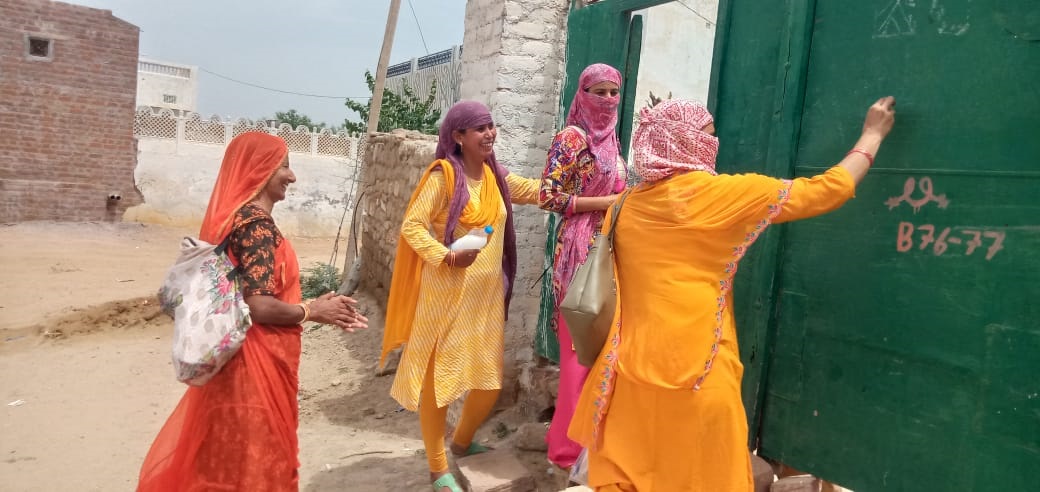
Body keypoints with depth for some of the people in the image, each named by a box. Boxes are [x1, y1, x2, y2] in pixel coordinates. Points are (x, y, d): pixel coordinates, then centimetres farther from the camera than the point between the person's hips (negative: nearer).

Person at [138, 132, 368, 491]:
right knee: (254, 463, 6)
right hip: (255, 365, -9)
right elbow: (260, 306, -27)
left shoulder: (234, 216, 10)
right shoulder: (257, 222, -20)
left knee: (229, 459, 21)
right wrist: (313, 311, -10)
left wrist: (322, 308, 7)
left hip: (239, 358, 9)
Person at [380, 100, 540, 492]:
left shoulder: (496, 177, 10)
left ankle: (462, 442, 39)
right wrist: (446, 256, -27)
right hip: (446, 293, -6)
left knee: (490, 380, 12)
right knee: (438, 378, 3)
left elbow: (542, 192, 15)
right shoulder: (443, 175, -10)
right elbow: (412, 226, -14)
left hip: (487, 293, 7)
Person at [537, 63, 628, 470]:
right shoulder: (572, 138, -7)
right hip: (582, 251, -8)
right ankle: (572, 445, 11)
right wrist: (609, 201, -15)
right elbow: (547, 197, -15)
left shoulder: (611, 140, 16)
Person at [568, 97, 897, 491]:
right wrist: (873, 134, 12)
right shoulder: (716, 194, -9)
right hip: (694, 376, -5)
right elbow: (827, 191, -1)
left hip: (632, 372, 5)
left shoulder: (629, 205, 5)